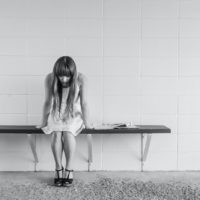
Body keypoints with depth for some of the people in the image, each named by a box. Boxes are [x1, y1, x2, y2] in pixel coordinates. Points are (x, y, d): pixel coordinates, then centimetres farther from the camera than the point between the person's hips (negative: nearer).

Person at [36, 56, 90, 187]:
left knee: (68, 133, -31)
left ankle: (69, 169, -23)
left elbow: (84, 103, -17)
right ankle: (58, 169, -20)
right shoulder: (50, 79, -16)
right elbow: (48, 102, -9)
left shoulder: (81, 79, -20)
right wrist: (44, 122, -4)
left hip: (74, 116, -1)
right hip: (56, 116, 1)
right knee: (56, 133, -29)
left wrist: (86, 123, -14)